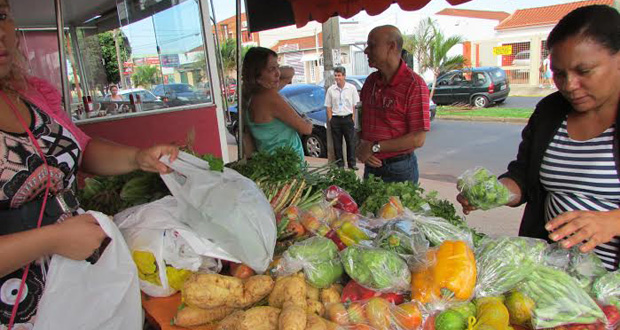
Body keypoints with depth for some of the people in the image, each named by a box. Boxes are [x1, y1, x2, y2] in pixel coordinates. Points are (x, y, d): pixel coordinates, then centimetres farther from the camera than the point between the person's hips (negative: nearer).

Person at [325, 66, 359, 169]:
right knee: (337, 143, 6)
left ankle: (352, 163, 15)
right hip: (335, 119, 1)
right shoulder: (331, 89, 3)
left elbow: (355, 105, 4)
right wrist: (330, 120, -1)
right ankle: (340, 164, 16)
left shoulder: (351, 88, 1)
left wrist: (353, 118, -2)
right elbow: (328, 106, 6)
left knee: (351, 142, 3)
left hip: (348, 118, -1)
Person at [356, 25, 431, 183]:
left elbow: (418, 139, -20)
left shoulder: (414, 84, -16)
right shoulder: (370, 81, 5)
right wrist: (360, 148, -8)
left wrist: (374, 147, -18)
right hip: (371, 166, 6)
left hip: (399, 170, -6)